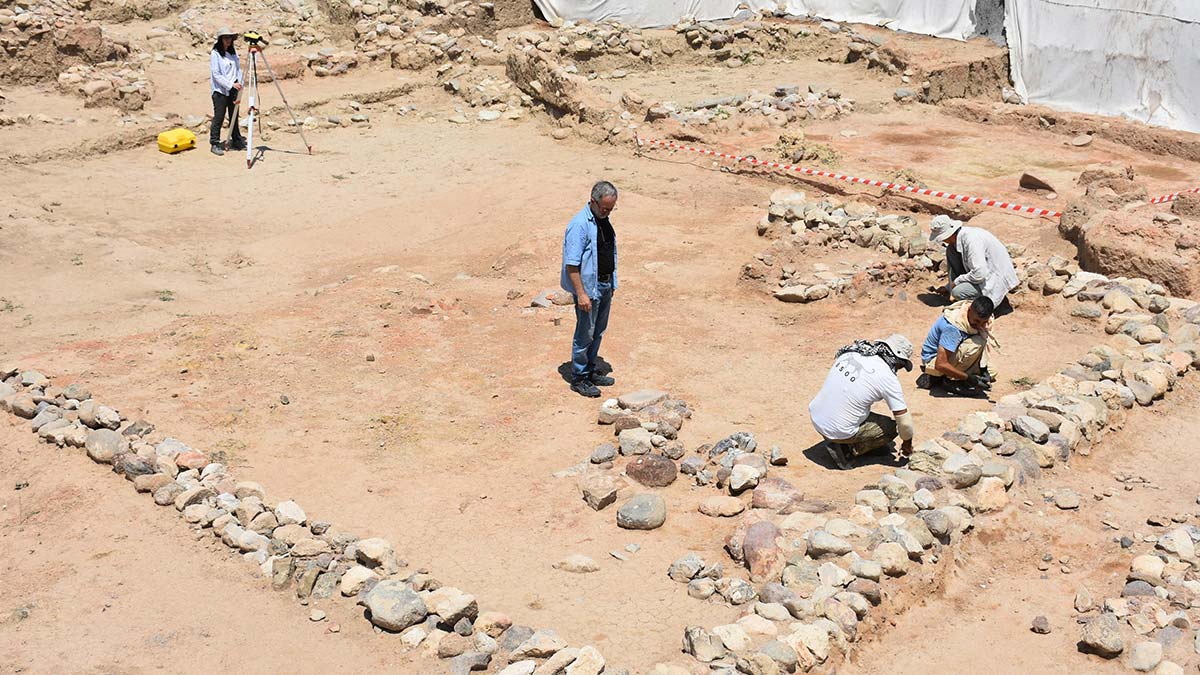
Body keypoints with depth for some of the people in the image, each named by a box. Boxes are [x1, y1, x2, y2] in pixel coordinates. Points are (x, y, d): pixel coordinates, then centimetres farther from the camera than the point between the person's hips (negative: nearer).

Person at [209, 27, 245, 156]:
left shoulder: (233, 51, 10)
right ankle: (215, 144, 2)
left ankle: (236, 142, 19)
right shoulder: (215, 54, -9)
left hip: (233, 89, 6)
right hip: (220, 90, -6)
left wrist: (239, 83, 1)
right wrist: (231, 85, -20)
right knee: (219, 117, -4)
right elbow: (216, 74, -13)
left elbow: (238, 68, 14)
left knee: (234, 116, 11)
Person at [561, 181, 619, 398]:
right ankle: (579, 379, 11)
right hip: (588, 287, -8)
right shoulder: (579, 225, -21)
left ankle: (590, 371, 29)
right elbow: (571, 264, -22)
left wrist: (612, 283, 20)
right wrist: (581, 294, -25)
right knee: (585, 334, 0)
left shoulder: (604, 220, 7)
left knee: (598, 331, 16)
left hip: (605, 286, 8)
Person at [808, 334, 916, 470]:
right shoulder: (888, 377, -14)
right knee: (892, 428, 11)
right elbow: (904, 421, -9)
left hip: (815, 418, 6)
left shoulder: (849, 352, 1)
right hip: (838, 431, -6)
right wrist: (907, 443, 12)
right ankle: (846, 449, 1)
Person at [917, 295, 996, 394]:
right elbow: (940, 364, -33)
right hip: (933, 361, -9)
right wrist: (968, 378, -30)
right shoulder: (953, 327, -33)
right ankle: (950, 381, -13)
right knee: (977, 342, -27)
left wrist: (983, 370, -11)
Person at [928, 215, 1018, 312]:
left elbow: (979, 274, -33)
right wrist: (948, 287, 23)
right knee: (951, 251, 3)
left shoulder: (971, 240, -29)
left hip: (997, 279, -10)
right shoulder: (960, 236, 2)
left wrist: (957, 281, -17)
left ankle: (998, 300, -3)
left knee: (958, 292, -25)